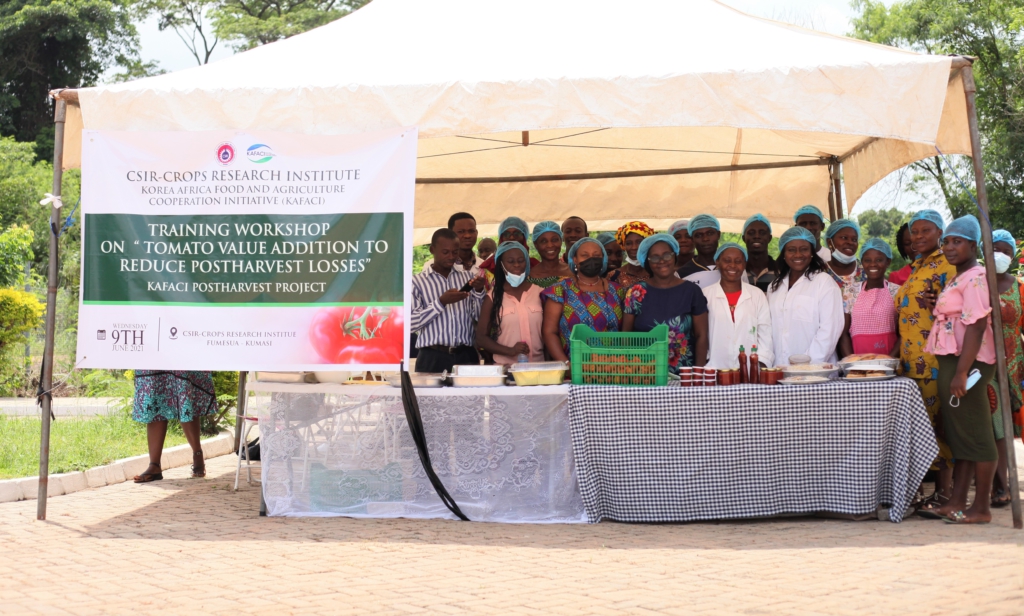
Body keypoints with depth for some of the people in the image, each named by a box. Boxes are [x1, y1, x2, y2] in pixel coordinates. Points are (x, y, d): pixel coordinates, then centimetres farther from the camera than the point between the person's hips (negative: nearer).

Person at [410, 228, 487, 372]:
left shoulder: (467, 278, 13)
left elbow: (480, 317, 9)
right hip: (432, 358, -3)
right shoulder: (417, 282, 2)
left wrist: (479, 291, -7)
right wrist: (441, 302, -16)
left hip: (466, 356, 3)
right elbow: (411, 322, -8)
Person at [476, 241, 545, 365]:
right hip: (505, 366, -1)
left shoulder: (539, 293, 6)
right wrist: (510, 351, -13)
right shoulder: (493, 298, 2)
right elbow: (481, 338, 1)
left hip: (538, 364, 1)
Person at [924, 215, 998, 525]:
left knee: (975, 434, -4)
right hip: (951, 360, 10)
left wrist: (961, 372, -26)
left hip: (968, 361, -10)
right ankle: (957, 502, 15)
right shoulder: (957, 279, 17)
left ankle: (982, 508, 2)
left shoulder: (975, 278, -13)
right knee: (959, 433, 11)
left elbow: (976, 326, -21)